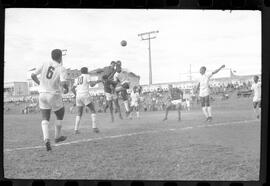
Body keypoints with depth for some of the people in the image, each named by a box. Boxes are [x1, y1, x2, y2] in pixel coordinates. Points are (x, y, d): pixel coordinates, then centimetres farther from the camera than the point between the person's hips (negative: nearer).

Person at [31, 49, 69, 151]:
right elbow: (63, 83, -23)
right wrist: (66, 89, -2)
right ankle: (57, 137, 30)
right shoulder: (61, 69, -11)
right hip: (54, 95, -3)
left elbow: (33, 75, 1)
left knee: (45, 119, 6)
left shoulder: (44, 64, 0)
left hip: (42, 94, 3)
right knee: (60, 115, 20)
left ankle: (46, 139, -14)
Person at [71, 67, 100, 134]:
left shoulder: (77, 78, 21)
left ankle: (76, 129, -1)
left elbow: (73, 89, 16)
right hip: (85, 95, -5)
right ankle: (94, 127, -5)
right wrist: (95, 82, 13)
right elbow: (91, 84, -6)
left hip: (78, 96, 5)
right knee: (93, 110, 6)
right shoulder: (87, 76, 7)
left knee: (79, 113, 12)